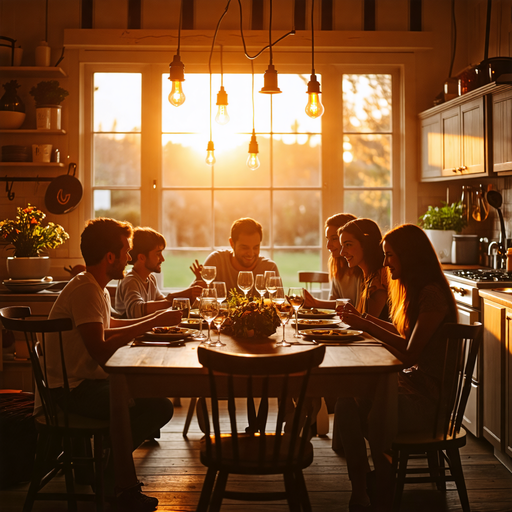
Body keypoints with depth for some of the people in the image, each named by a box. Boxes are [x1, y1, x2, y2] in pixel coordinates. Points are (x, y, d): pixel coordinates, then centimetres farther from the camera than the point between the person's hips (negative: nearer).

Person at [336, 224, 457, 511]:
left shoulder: (433, 295, -16)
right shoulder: (416, 291, 14)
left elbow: (410, 354, -19)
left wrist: (366, 326, -11)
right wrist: (366, 320, 23)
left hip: (430, 396, -9)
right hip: (412, 382, 9)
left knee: (377, 418, -33)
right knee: (347, 404, -15)